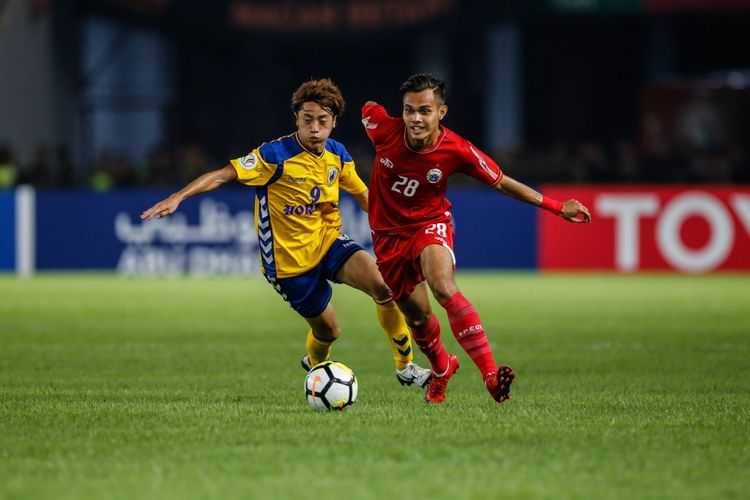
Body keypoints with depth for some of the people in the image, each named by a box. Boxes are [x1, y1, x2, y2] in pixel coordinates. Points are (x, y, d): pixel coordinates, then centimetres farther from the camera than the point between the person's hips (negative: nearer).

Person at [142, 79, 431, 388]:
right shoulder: (276, 155, -20)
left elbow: (362, 194, 15)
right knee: (328, 331, 3)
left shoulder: (338, 155, -1)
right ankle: (315, 364, 42)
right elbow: (222, 175, -22)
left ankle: (405, 366, -3)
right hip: (289, 259, -4)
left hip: (328, 242, 4)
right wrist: (178, 197, -33)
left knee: (384, 286, -21)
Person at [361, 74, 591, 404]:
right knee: (417, 315, 10)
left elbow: (502, 183, -6)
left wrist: (556, 207, -9)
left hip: (431, 224, -3)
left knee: (444, 289, -32)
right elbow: (367, 108, 7)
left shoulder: (457, 151, -20)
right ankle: (442, 368, 44)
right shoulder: (385, 129, -19)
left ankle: (490, 374, -41)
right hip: (389, 232, 3)